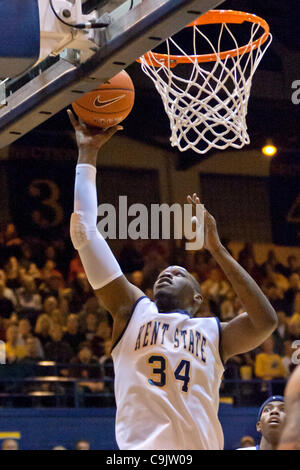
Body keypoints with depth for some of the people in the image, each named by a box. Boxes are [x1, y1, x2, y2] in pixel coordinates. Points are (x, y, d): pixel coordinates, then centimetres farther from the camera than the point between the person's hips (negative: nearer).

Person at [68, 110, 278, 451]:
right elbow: (84, 230, 14)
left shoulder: (214, 333, 18)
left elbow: (265, 322, -2)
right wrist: (87, 154, 15)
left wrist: (216, 249, 2)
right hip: (141, 449, -1)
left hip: (200, 447, 1)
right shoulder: (133, 311, 18)